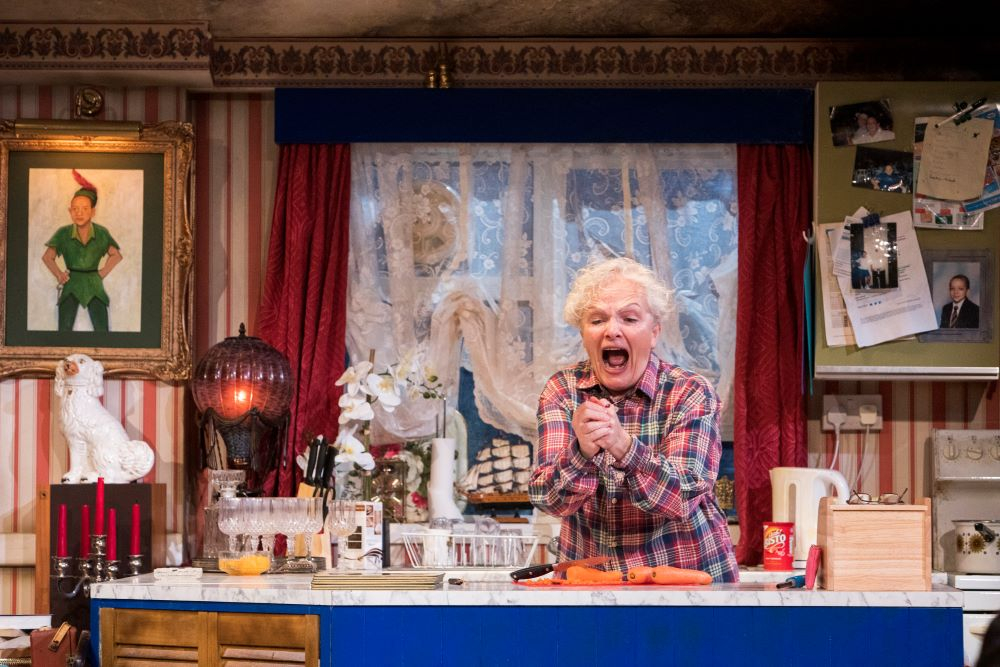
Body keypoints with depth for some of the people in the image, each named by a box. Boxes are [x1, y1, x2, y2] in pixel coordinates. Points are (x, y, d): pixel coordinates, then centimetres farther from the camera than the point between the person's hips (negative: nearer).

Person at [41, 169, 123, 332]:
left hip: (94, 285, 0)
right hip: (71, 285, 0)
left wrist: (103, 273, 2)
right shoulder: (63, 233, -4)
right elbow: (47, 257, 5)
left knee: (102, 330, -1)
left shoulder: (101, 233, -3)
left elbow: (116, 255, 9)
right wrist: (59, 275, -4)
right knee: (64, 329, -2)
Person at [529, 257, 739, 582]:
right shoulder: (562, 391, 0)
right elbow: (551, 500, -9)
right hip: (589, 579, 2)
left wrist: (624, 446, -33)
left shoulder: (691, 394, -5)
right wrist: (583, 452, -28)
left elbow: (682, 498, -17)